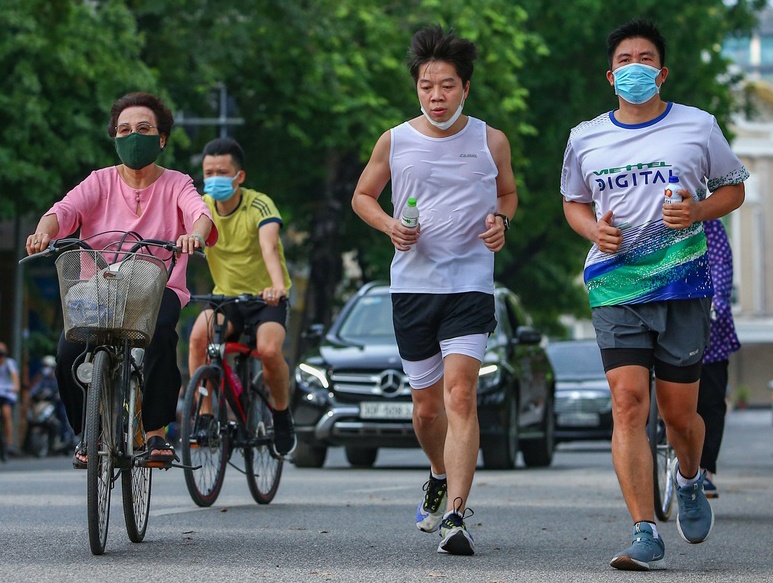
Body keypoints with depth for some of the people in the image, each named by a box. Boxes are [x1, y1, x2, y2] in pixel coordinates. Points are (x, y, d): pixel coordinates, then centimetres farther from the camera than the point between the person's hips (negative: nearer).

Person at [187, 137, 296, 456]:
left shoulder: (258, 205, -18)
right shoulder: (200, 207, -6)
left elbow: (269, 247, -35)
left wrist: (278, 286, -54)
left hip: (265, 298, -3)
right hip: (225, 296, 3)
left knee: (269, 350, -30)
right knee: (199, 336, -28)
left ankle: (282, 415, -1)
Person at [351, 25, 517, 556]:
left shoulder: (490, 142, 2)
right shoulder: (395, 142, 3)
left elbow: (508, 193, 19)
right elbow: (363, 195, 16)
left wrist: (500, 220, -3)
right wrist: (390, 226, -4)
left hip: (471, 283, -2)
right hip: (412, 286, 2)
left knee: (460, 394, -18)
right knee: (426, 405, 12)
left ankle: (455, 516, -22)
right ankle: (440, 477, 43)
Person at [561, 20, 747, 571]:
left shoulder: (698, 126, 4)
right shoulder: (586, 139, 9)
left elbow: (734, 188, 14)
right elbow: (574, 202, 23)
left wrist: (698, 211, -7)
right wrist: (594, 229, 1)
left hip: (683, 284, -1)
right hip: (615, 286, 1)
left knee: (679, 412, 4)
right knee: (628, 402, -14)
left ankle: (690, 479, 40)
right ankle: (646, 533, -15)